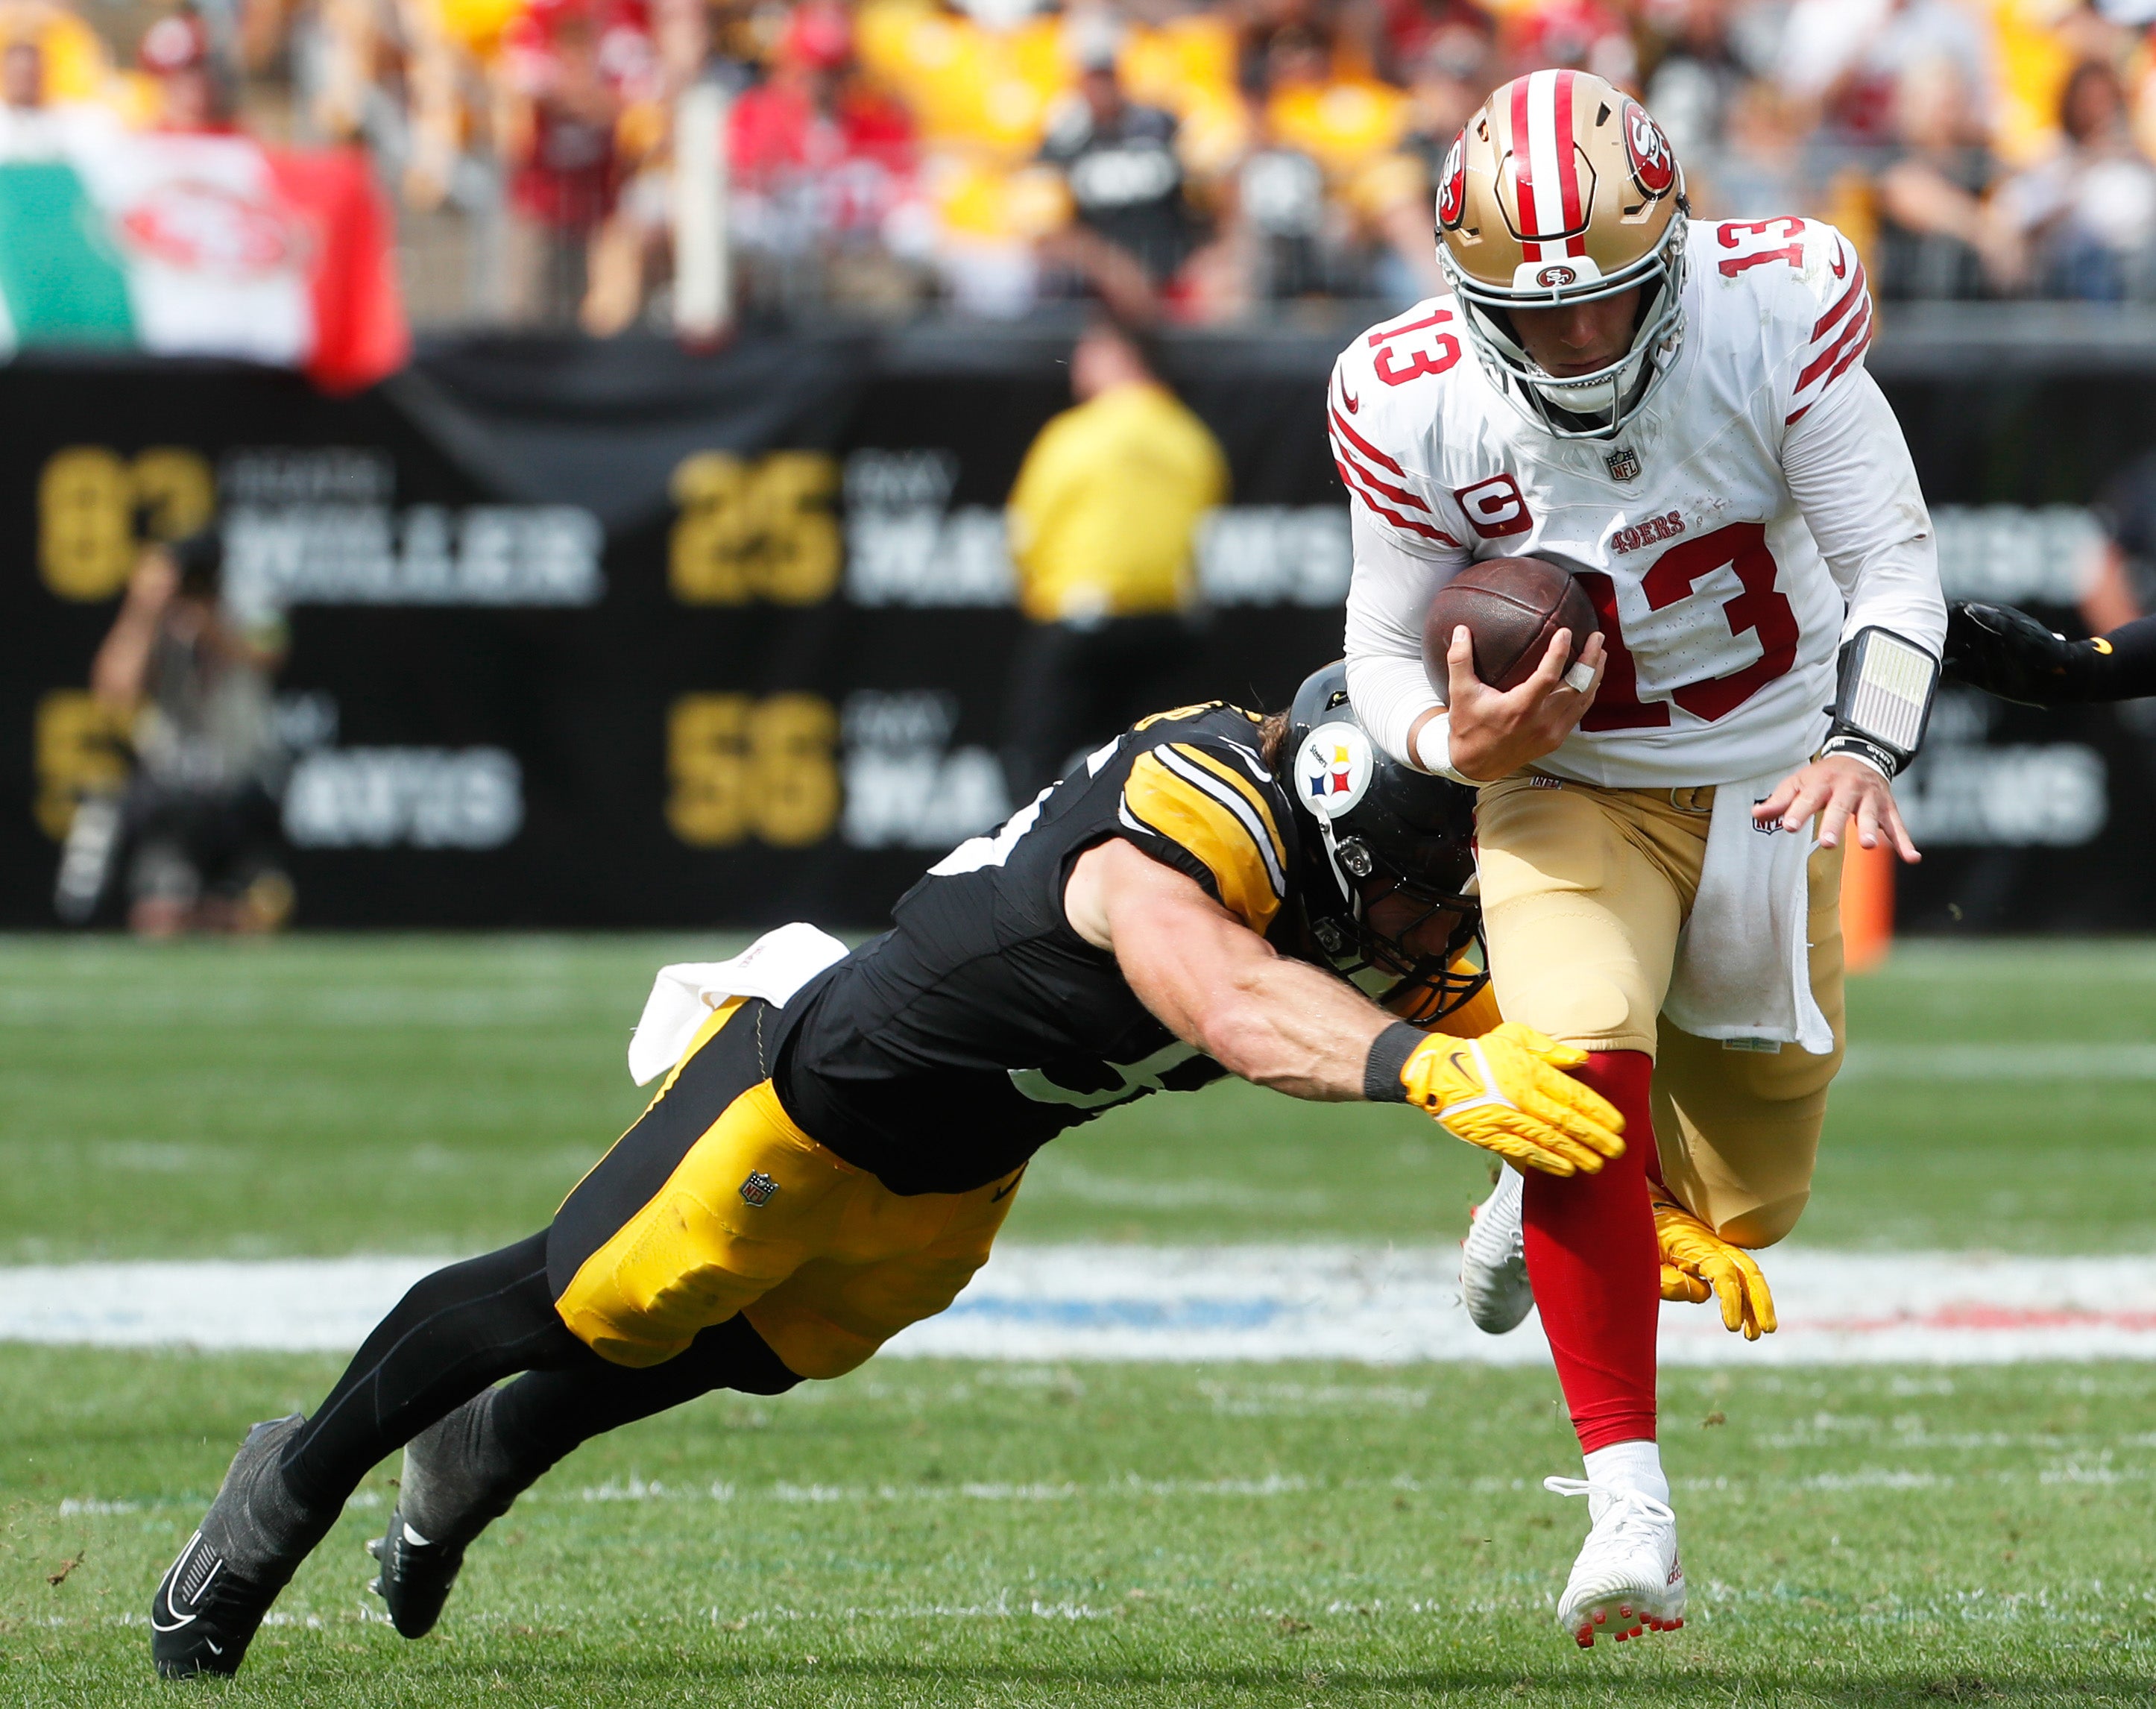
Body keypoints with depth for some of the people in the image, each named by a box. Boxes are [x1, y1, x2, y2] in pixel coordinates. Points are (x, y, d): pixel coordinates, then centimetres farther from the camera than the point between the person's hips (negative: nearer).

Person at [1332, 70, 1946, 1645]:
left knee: (1742, 1207, 12)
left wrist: (1866, 748, -36)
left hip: (1771, 782, 1)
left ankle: (1555, 1178, 50)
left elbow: (1895, 564, -19)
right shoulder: (1416, 403, -20)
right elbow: (1387, 648, -8)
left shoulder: (1777, 311, -24)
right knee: (1586, 1075, -30)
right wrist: (1456, 741, -31)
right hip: (1569, 790, -1)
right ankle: (1629, 1513, -25)